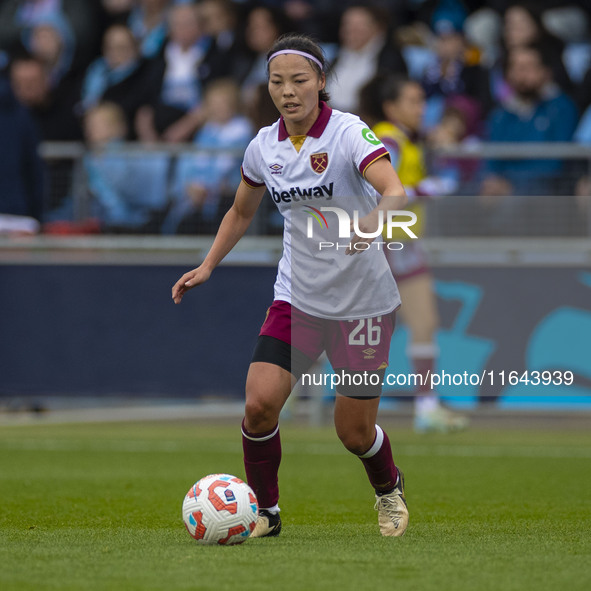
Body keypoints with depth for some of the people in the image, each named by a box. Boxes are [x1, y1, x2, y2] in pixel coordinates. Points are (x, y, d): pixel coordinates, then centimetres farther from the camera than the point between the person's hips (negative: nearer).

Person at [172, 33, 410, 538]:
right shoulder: (264, 146, -1)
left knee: (354, 432, 2)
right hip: (297, 296, 4)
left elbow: (395, 191, -33)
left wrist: (372, 221, -53)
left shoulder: (348, 132, -17)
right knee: (259, 403, -15)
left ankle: (389, 488, 37)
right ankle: (264, 510, 7)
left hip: (363, 301, -4)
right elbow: (241, 212, 18)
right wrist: (207, 266, 8)